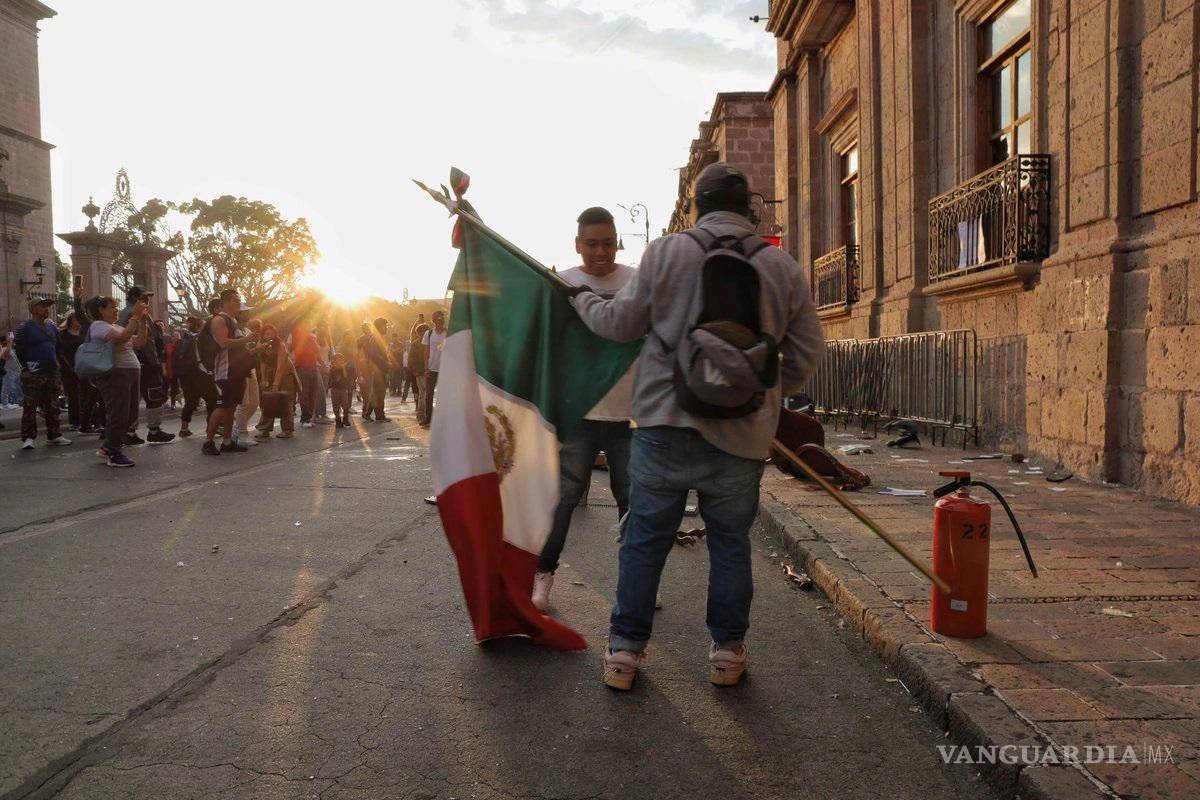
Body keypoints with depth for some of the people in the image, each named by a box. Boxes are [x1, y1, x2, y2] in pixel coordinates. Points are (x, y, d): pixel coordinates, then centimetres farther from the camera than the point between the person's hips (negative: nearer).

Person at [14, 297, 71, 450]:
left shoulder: (52, 327, 14)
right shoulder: (25, 327, -4)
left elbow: (58, 349, 22)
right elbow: (18, 348, -7)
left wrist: (57, 366, 16)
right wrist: (25, 368, -11)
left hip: (52, 373, 6)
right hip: (33, 374, -6)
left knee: (52, 407, 9)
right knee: (30, 408, -5)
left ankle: (54, 435, 16)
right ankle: (28, 438, -2)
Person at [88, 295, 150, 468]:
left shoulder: (117, 326, 21)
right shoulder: (98, 325, -7)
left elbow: (139, 342, 16)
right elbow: (123, 337, -24)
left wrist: (143, 319, 10)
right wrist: (135, 317, -19)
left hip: (131, 372, 9)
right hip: (115, 374, -9)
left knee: (130, 414, 12)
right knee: (118, 415, -5)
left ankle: (108, 448, 24)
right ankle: (114, 455, 4)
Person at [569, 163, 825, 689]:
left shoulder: (665, 252, -1)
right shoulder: (783, 267, 4)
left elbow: (620, 322, 4)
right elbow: (807, 350, 8)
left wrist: (581, 299, 24)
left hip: (665, 425, -1)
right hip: (742, 433, 1)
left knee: (645, 538, 10)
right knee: (730, 543, 15)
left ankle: (624, 649, 17)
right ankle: (727, 651, 23)